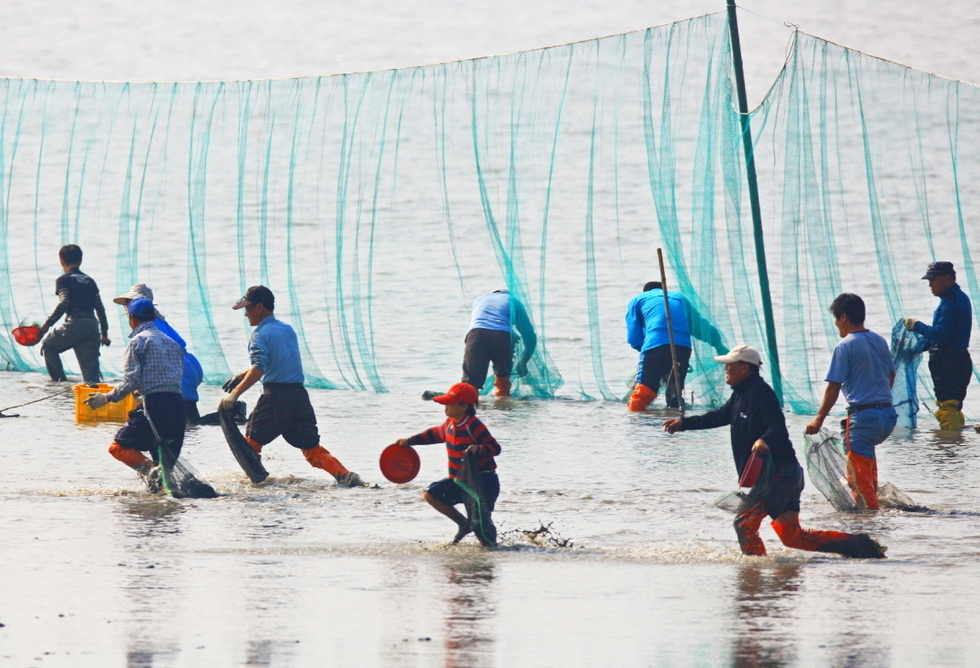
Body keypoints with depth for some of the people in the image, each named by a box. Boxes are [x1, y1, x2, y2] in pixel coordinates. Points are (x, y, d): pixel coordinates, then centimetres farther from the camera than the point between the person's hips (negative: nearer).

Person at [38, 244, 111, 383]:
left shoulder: (63, 280, 4)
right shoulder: (89, 281, 21)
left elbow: (63, 304, -12)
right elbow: (100, 308, 19)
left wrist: (48, 324, -8)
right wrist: (104, 333, 25)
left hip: (74, 324, -5)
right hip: (93, 327, 5)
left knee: (48, 345, 19)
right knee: (91, 372, 7)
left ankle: (60, 381, 10)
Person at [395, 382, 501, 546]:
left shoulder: (474, 426, -20)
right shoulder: (450, 424, 5)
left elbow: (495, 447, -24)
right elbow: (435, 434, 26)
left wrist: (478, 449, -43)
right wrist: (409, 441, 30)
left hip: (483, 482, -8)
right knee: (430, 495, 4)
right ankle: (464, 524, 13)